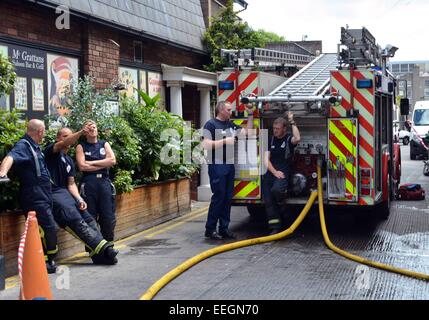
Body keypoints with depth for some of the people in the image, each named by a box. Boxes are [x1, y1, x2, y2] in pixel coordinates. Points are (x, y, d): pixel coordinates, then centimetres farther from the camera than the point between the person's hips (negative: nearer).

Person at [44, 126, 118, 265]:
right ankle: (102, 248, -29)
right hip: (52, 193, -8)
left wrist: (79, 199, -1)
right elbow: (64, 144, -22)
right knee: (76, 220, -23)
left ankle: (100, 255, -12)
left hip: (65, 193, 8)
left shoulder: (70, 161, 22)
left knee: (88, 218, -6)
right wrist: (81, 132, -37)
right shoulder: (51, 150, 1)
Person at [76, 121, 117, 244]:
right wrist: (103, 164, -5)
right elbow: (82, 166, -7)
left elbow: (112, 160, -1)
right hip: (88, 183, -2)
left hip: (104, 182, 2)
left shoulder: (104, 144, 15)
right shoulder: (81, 147, 7)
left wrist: (92, 163, -5)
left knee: (108, 218, 1)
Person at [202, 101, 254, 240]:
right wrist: (225, 141, -16)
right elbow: (206, 144, -18)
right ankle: (210, 229, -1)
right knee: (218, 197, -8)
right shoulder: (211, 124, -7)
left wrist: (250, 115, 15)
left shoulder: (230, 124, 16)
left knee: (228, 197, 8)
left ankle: (224, 228, 14)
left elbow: (246, 132, 20)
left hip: (229, 165, 8)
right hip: (217, 165, -8)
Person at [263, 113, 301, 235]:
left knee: (276, 189, -34)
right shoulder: (270, 140, 13)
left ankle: (282, 198, 1)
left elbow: (297, 139, -25)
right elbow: (266, 159, 5)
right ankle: (275, 227, -6)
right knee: (268, 201, -8)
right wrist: (274, 172, -10)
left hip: (283, 173, -4)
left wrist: (292, 122, -17)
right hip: (270, 172, 4)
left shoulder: (289, 139, 2)